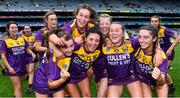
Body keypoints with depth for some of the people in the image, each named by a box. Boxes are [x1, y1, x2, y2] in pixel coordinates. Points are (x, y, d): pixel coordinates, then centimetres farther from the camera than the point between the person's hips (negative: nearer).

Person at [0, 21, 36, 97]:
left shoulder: (22, 39, 3)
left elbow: (27, 49, 13)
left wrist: (32, 53, -10)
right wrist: (9, 67, -16)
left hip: (22, 67, 5)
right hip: (13, 68, -5)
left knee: (19, 86, 20)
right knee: (18, 87, -5)